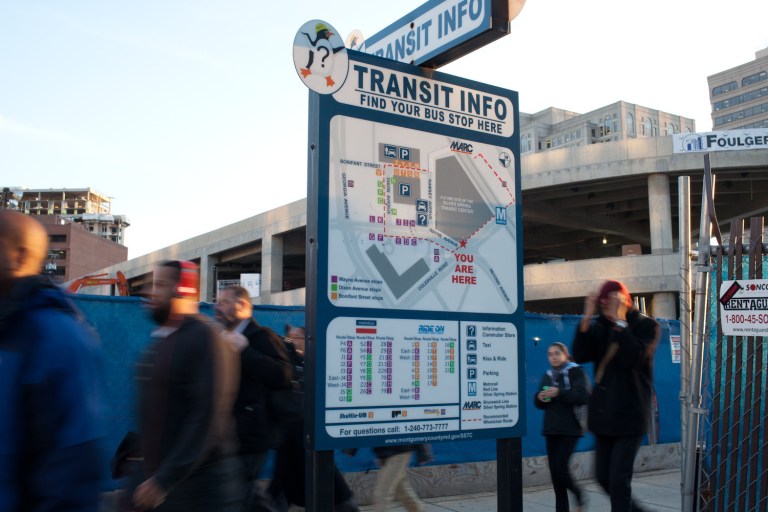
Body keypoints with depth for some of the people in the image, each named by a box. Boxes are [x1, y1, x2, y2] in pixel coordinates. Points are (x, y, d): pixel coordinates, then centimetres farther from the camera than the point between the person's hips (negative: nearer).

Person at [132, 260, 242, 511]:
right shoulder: (159, 340, 11)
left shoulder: (205, 337, -15)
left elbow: (208, 418, -21)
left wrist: (165, 480, -21)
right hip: (155, 479, 7)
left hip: (200, 486, -7)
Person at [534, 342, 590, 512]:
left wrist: (559, 393, -23)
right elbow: (538, 403, 16)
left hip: (570, 428, -5)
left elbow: (584, 396, -14)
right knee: (554, 470, 3)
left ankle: (578, 494, 14)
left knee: (560, 467, -13)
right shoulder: (547, 375, 14)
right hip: (551, 429, 5)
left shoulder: (576, 371, -2)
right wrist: (540, 398, -8)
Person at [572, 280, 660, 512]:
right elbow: (580, 356, -7)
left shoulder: (646, 325, -5)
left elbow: (635, 358, -23)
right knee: (603, 476, 12)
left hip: (629, 413, -5)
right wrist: (586, 319, -14)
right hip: (604, 412, 5)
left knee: (619, 479, -8)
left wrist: (619, 320, -23)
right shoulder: (599, 326, 7)